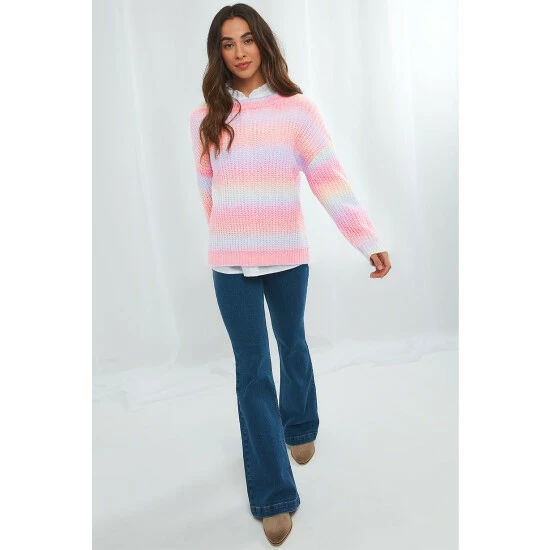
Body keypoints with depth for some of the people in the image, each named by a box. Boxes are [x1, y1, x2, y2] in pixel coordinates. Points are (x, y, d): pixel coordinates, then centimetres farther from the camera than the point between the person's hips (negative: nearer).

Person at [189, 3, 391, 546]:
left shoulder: (297, 109, -6)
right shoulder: (206, 117, 1)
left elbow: (329, 179, -13)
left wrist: (369, 240, -21)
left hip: (286, 257, -1)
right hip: (228, 262, 1)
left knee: (292, 347, 20)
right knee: (251, 372, 2)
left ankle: (299, 427, 49)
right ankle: (274, 496, 12)